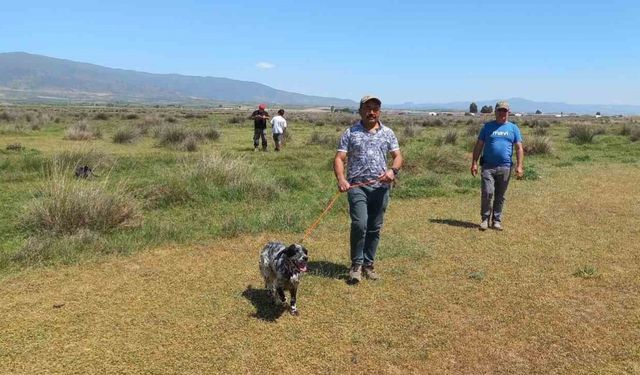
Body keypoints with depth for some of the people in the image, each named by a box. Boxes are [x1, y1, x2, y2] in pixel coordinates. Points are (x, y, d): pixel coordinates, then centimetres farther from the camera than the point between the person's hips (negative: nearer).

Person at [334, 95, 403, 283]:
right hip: (357, 186, -3)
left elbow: (398, 156, 9)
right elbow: (339, 159, -1)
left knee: (375, 228, 8)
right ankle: (356, 264, 1)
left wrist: (393, 170, -13)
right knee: (359, 224, -17)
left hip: (381, 187, 3)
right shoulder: (350, 132, 4)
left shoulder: (388, 133, 11)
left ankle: (368, 264, 23)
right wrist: (341, 179, -19)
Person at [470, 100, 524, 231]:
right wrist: (474, 163, -3)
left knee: (500, 196, 8)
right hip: (488, 166, -1)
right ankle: (485, 218, 6)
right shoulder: (487, 126, 7)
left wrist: (519, 166, -4)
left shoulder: (513, 128, 10)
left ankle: (497, 220, 19)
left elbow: (519, 148, 6)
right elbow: (478, 146, 6)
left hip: (505, 167, 1)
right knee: (487, 193, -10)